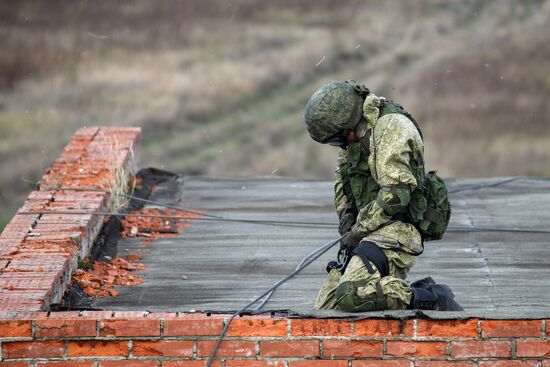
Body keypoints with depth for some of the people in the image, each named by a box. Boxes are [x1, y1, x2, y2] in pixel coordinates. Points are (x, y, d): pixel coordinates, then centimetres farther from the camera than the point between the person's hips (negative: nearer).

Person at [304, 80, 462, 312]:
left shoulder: (391, 127, -16)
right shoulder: (356, 133, 13)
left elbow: (396, 194, -23)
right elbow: (341, 179, 29)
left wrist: (357, 232, -14)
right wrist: (346, 216, 10)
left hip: (395, 232, -10)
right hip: (371, 233, 10)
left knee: (350, 296, -30)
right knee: (326, 308, 5)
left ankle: (433, 299, -13)